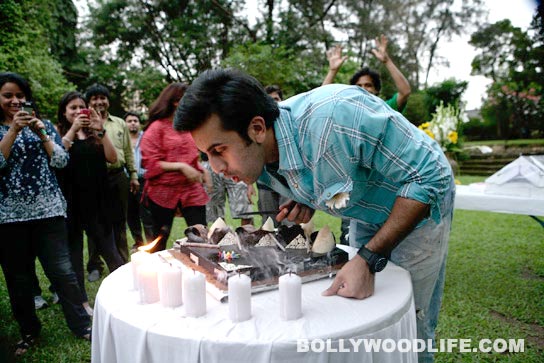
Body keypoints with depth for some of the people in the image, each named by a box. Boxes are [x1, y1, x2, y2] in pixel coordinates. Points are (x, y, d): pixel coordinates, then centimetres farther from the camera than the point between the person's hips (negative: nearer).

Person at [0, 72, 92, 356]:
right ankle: (29, 331, 27)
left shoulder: (43, 124, 9)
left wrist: (41, 133, -10)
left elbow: (61, 161, 1)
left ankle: (82, 325, 12)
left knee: (62, 271, -2)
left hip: (48, 210, 0)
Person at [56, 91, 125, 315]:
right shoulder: (59, 132, 4)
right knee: (74, 251, 7)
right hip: (71, 201, -2)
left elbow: (112, 158, -1)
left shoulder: (93, 133, 12)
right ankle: (82, 301, 18)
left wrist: (100, 131, -10)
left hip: (97, 200, 2)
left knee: (109, 249, 3)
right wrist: (73, 129, -16)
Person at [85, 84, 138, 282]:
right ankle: (95, 266, 18)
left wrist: (133, 175, 11)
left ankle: (122, 263, 22)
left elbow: (128, 152, 14)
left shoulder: (120, 123, 13)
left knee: (119, 223, 11)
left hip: (118, 177, 3)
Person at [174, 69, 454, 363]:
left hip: (419, 207, -5)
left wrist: (369, 259, -36)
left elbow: (430, 177, -33)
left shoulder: (333, 116, -40)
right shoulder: (256, 155, -15)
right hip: (366, 215, 6)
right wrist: (306, 201, -14)